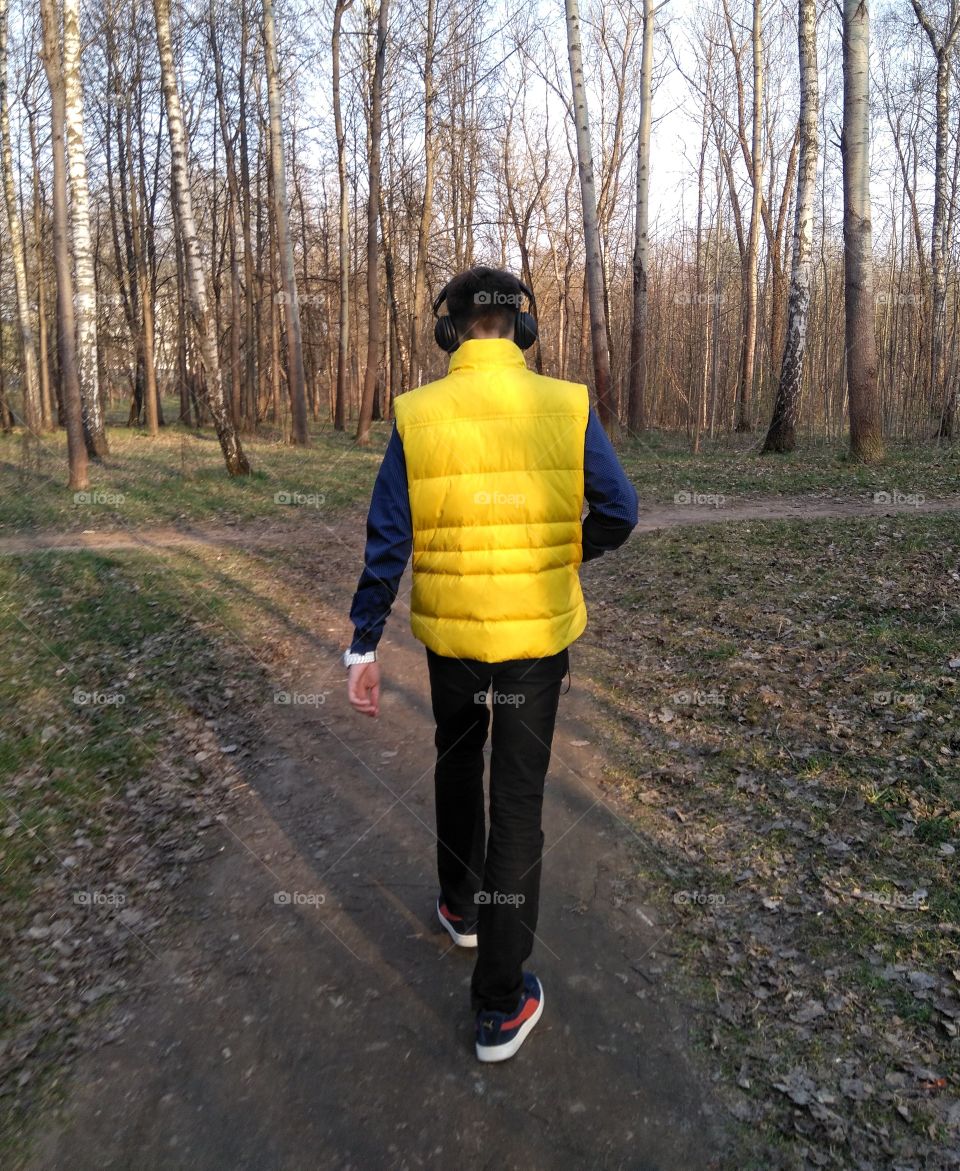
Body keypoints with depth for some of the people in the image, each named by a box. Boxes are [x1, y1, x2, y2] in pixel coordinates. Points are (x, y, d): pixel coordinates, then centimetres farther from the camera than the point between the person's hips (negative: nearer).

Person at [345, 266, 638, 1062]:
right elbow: (619, 512, -5)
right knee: (518, 800, 6)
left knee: (457, 762, 27)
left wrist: (364, 646, -2)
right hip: (539, 632, -1)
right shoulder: (568, 407, -7)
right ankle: (501, 1004, 14)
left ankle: (461, 904, 46)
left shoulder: (417, 417, -8)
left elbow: (387, 542, -9)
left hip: (450, 632, 1)